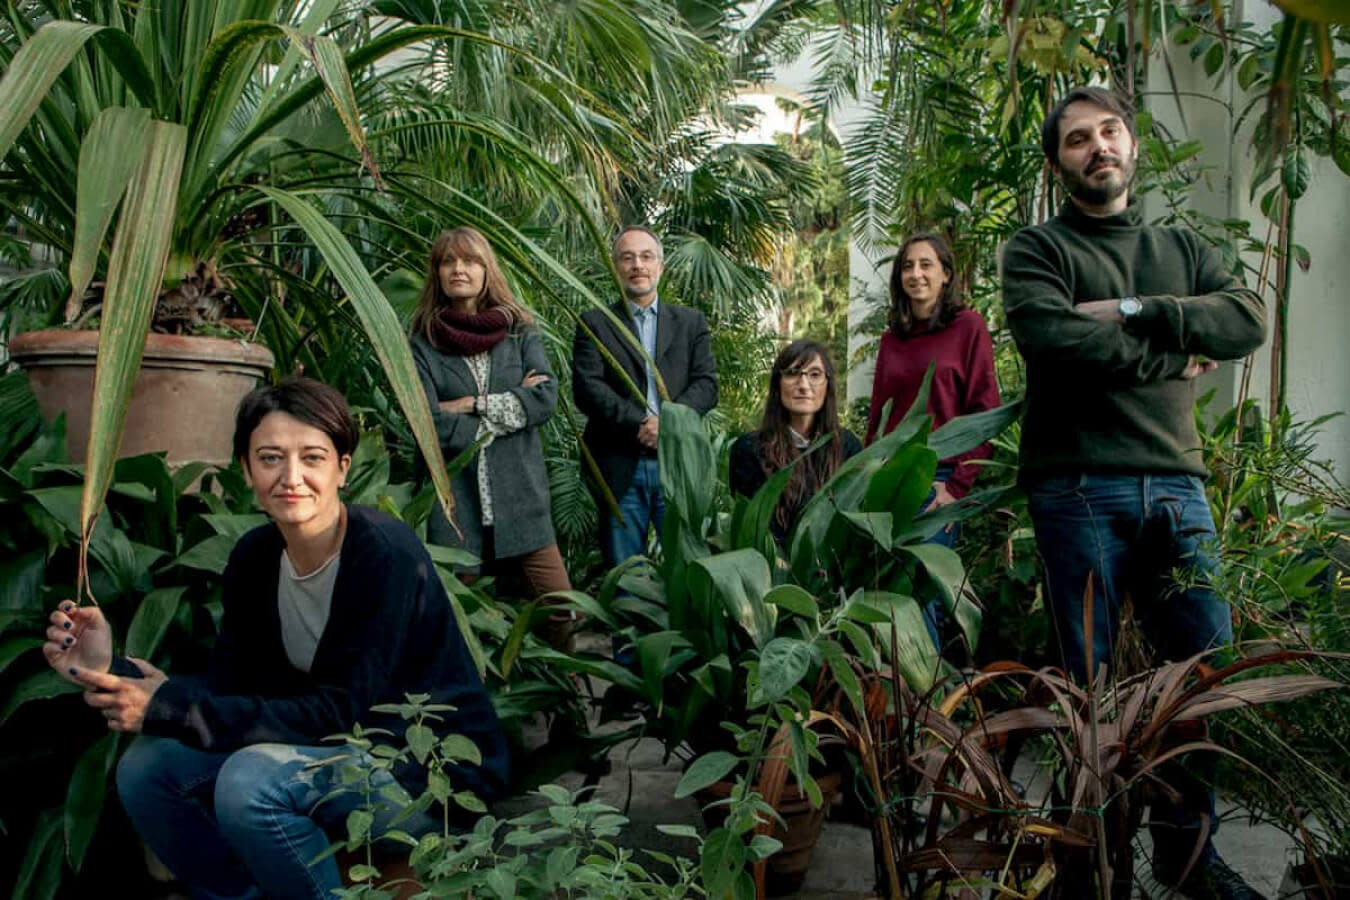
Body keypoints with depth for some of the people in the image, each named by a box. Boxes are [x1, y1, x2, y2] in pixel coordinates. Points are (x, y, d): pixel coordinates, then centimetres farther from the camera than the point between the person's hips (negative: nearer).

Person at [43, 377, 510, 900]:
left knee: (251, 777, -29)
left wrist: (170, 708, -26)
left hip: (443, 773, -7)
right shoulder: (254, 557, -1)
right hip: (345, 755, 7)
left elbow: (341, 713, -25)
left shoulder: (388, 557, -22)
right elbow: (226, 690, -2)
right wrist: (112, 672, -18)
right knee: (146, 767, -5)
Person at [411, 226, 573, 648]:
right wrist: (511, 408, -4)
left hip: (520, 493, 1)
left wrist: (476, 404, -8)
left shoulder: (521, 332, 10)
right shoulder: (423, 344, 4)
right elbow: (431, 426, -8)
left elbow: (546, 399, -4)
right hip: (455, 497, -1)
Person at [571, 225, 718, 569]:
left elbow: (707, 383, 4)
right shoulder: (595, 323, 8)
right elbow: (586, 388, -5)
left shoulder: (691, 322, 15)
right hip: (620, 467, -1)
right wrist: (640, 423, -16)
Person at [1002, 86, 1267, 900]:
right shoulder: (1038, 250, 6)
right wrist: (1173, 359, -3)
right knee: (1089, 677, 1)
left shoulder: (1182, 247, 21)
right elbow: (1052, 336, -14)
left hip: (1175, 484, 5)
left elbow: (1248, 319, 3)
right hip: (1080, 486, -4)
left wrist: (1134, 312, -9)